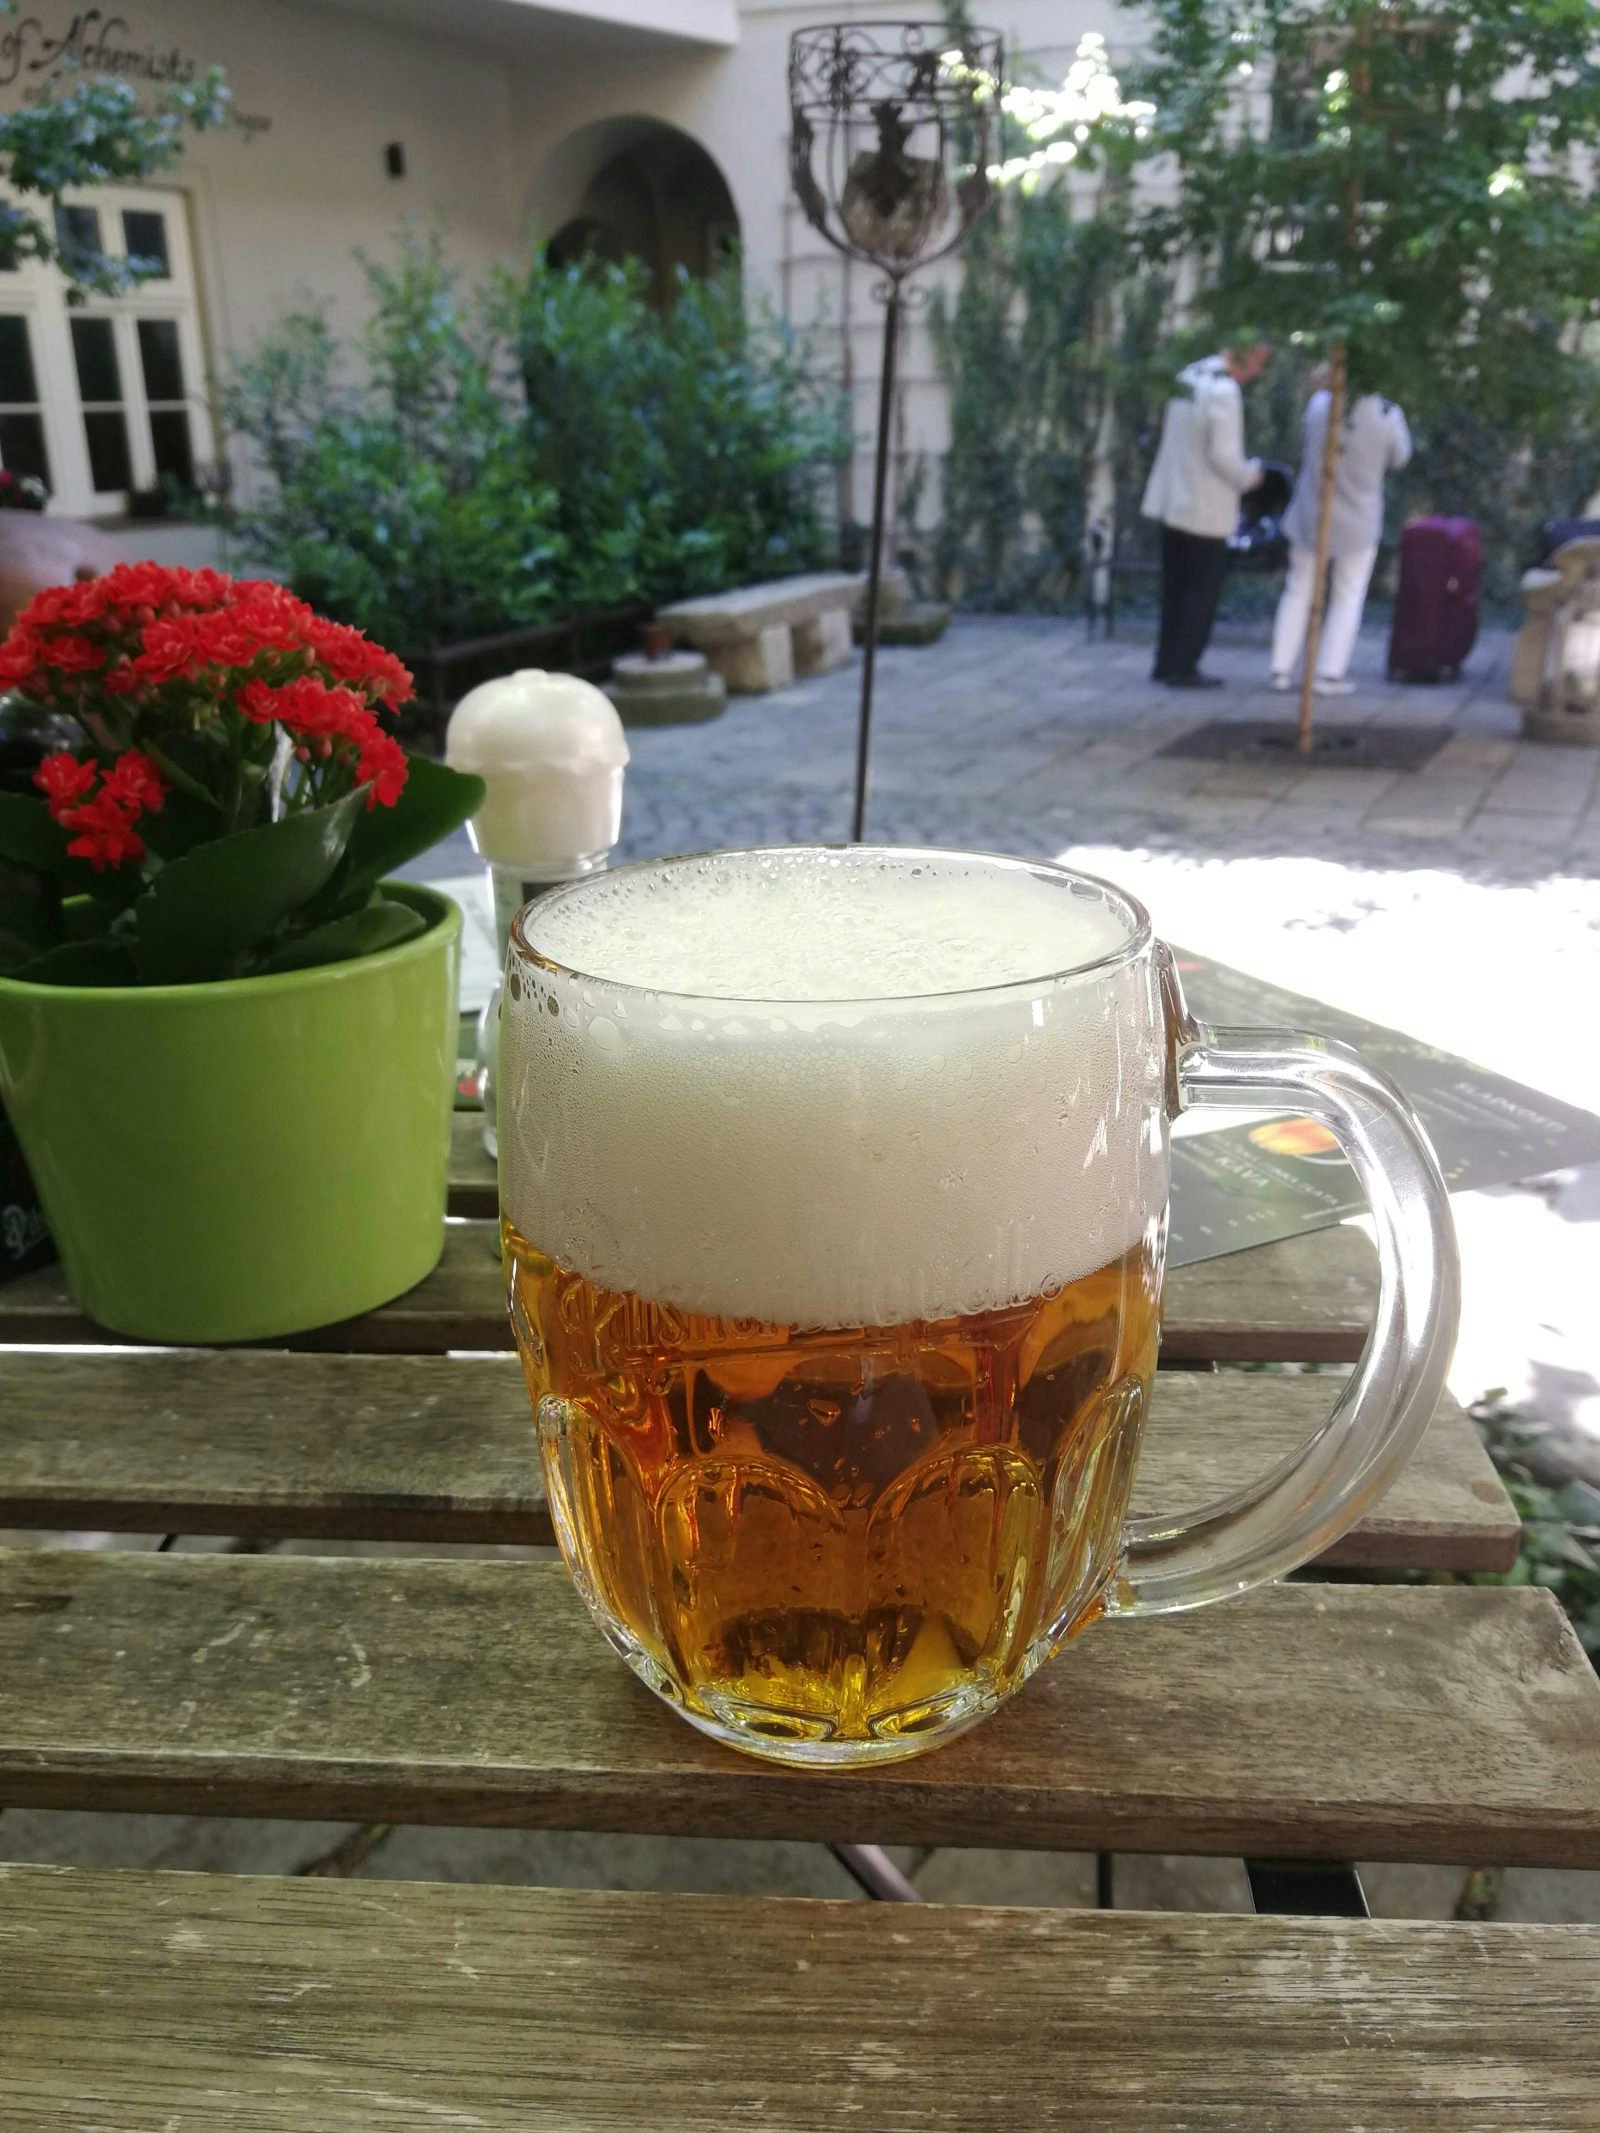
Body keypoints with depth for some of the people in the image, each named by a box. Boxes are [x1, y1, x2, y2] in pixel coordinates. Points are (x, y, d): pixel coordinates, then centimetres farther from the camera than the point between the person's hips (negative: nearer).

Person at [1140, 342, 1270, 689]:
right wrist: (1249, 476, -3)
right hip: (1204, 509, -8)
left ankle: (1168, 662, 21)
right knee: (1203, 592, 1)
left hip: (1173, 500, 8)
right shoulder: (1224, 391, -20)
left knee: (1176, 586, 15)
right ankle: (1182, 668, 4)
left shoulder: (1190, 374, 5)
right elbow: (1223, 455, -22)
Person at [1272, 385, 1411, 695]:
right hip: (1358, 523, -2)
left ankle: (1282, 669, 12)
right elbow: (1399, 459, 0)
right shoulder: (1388, 416, -16)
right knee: (1347, 598, 10)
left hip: (1312, 515, 2)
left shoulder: (1319, 403, -13)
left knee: (1299, 591, 14)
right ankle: (1328, 674, 5)